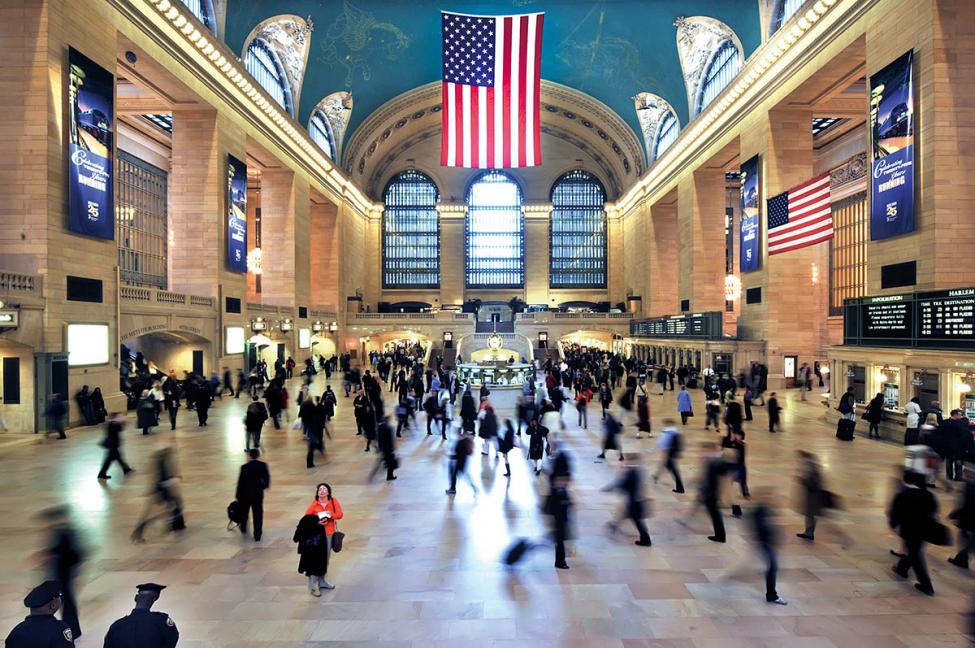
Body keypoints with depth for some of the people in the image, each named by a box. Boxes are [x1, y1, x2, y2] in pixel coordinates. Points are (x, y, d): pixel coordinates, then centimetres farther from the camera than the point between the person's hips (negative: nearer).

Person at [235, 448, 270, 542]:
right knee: (258, 514, 7)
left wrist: (238, 495, -1)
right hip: (258, 494, 1)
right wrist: (264, 486, 17)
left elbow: (240, 482, -12)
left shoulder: (244, 467, -16)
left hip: (245, 494, -1)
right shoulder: (263, 465, -9)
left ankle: (243, 528, 44)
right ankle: (257, 536, 6)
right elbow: (267, 479, -4)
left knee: (244, 512, 24)